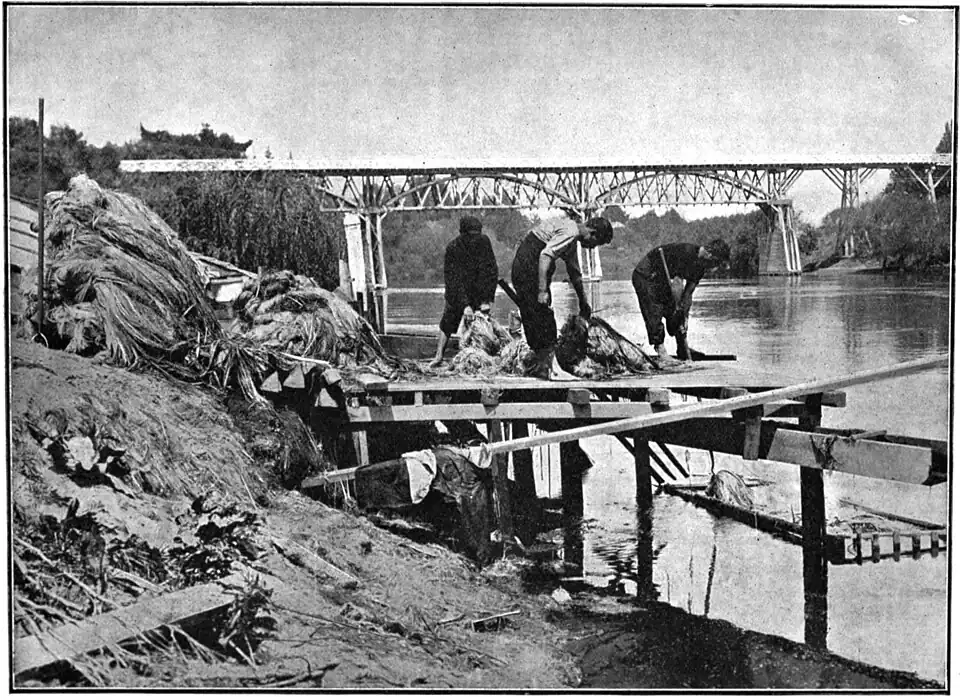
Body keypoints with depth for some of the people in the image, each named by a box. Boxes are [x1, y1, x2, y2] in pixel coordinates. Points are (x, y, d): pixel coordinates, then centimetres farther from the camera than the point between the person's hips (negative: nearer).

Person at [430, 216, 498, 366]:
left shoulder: (484, 242, -14)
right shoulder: (452, 248, -21)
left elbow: (490, 271, -13)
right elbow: (454, 280, -25)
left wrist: (487, 300, -18)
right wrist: (465, 305, -33)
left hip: (478, 293, 2)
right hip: (457, 293, -1)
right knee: (448, 321, -4)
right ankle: (439, 355, 3)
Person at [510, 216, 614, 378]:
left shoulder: (573, 239, 17)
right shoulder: (569, 232, -15)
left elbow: (575, 274, 29)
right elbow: (545, 255, -27)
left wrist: (583, 303, 36)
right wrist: (542, 290, -30)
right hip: (528, 266, -10)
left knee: (533, 319, 11)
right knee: (543, 317, -10)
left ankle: (542, 365, 16)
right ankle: (550, 366, -9)